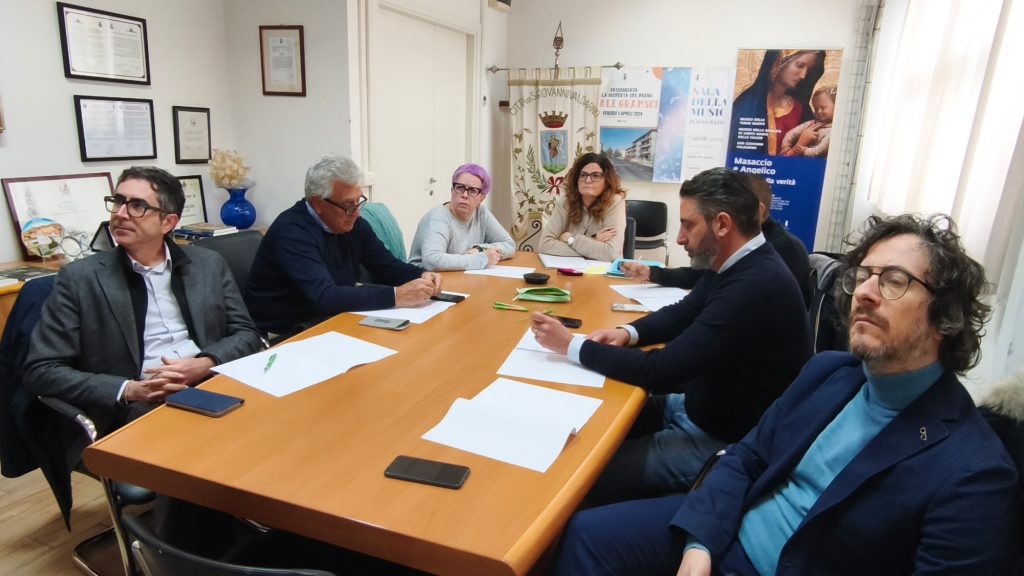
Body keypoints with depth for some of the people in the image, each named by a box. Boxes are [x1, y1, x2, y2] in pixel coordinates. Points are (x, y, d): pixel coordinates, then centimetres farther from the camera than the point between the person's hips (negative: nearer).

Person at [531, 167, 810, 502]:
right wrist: (628, 333, -5)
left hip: (722, 439, -9)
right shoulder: (740, 265, 1)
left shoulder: (755, 287, -31)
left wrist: (572, 345, -20)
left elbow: (660, 370, -30)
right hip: (699, 405, 9)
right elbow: (683, 313, 15)